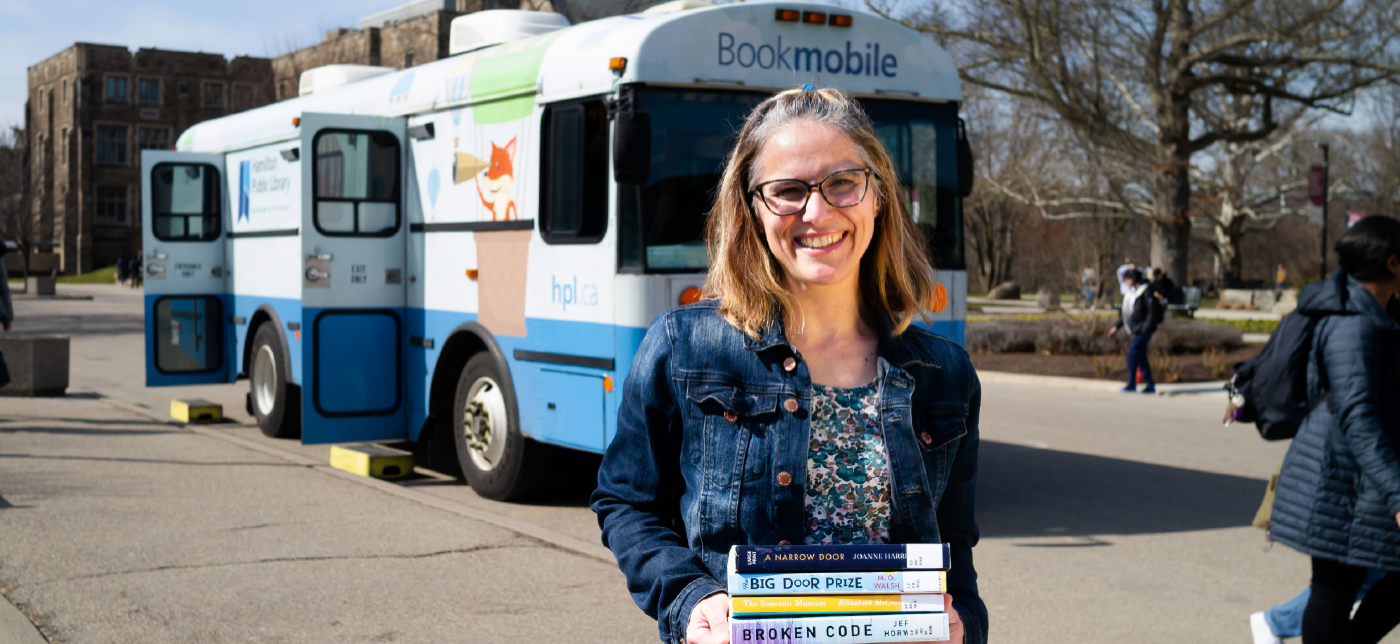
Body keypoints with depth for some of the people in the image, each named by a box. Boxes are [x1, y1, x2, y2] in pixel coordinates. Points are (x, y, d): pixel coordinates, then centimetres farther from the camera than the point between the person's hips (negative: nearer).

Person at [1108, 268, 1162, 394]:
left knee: (1133, 352, -16)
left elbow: (1153, 312, -16)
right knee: (1140, 357, 9)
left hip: (1143, 330, -9)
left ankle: (1131, 384, -11)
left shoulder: (1145, 292, -13)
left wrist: (1146, 329, -20)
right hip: (1135, 330, 9)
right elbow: (1125, 312, 22)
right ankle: (1150, 385, 14)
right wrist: (1117, 326, 14)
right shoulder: (1130, 293, 13)